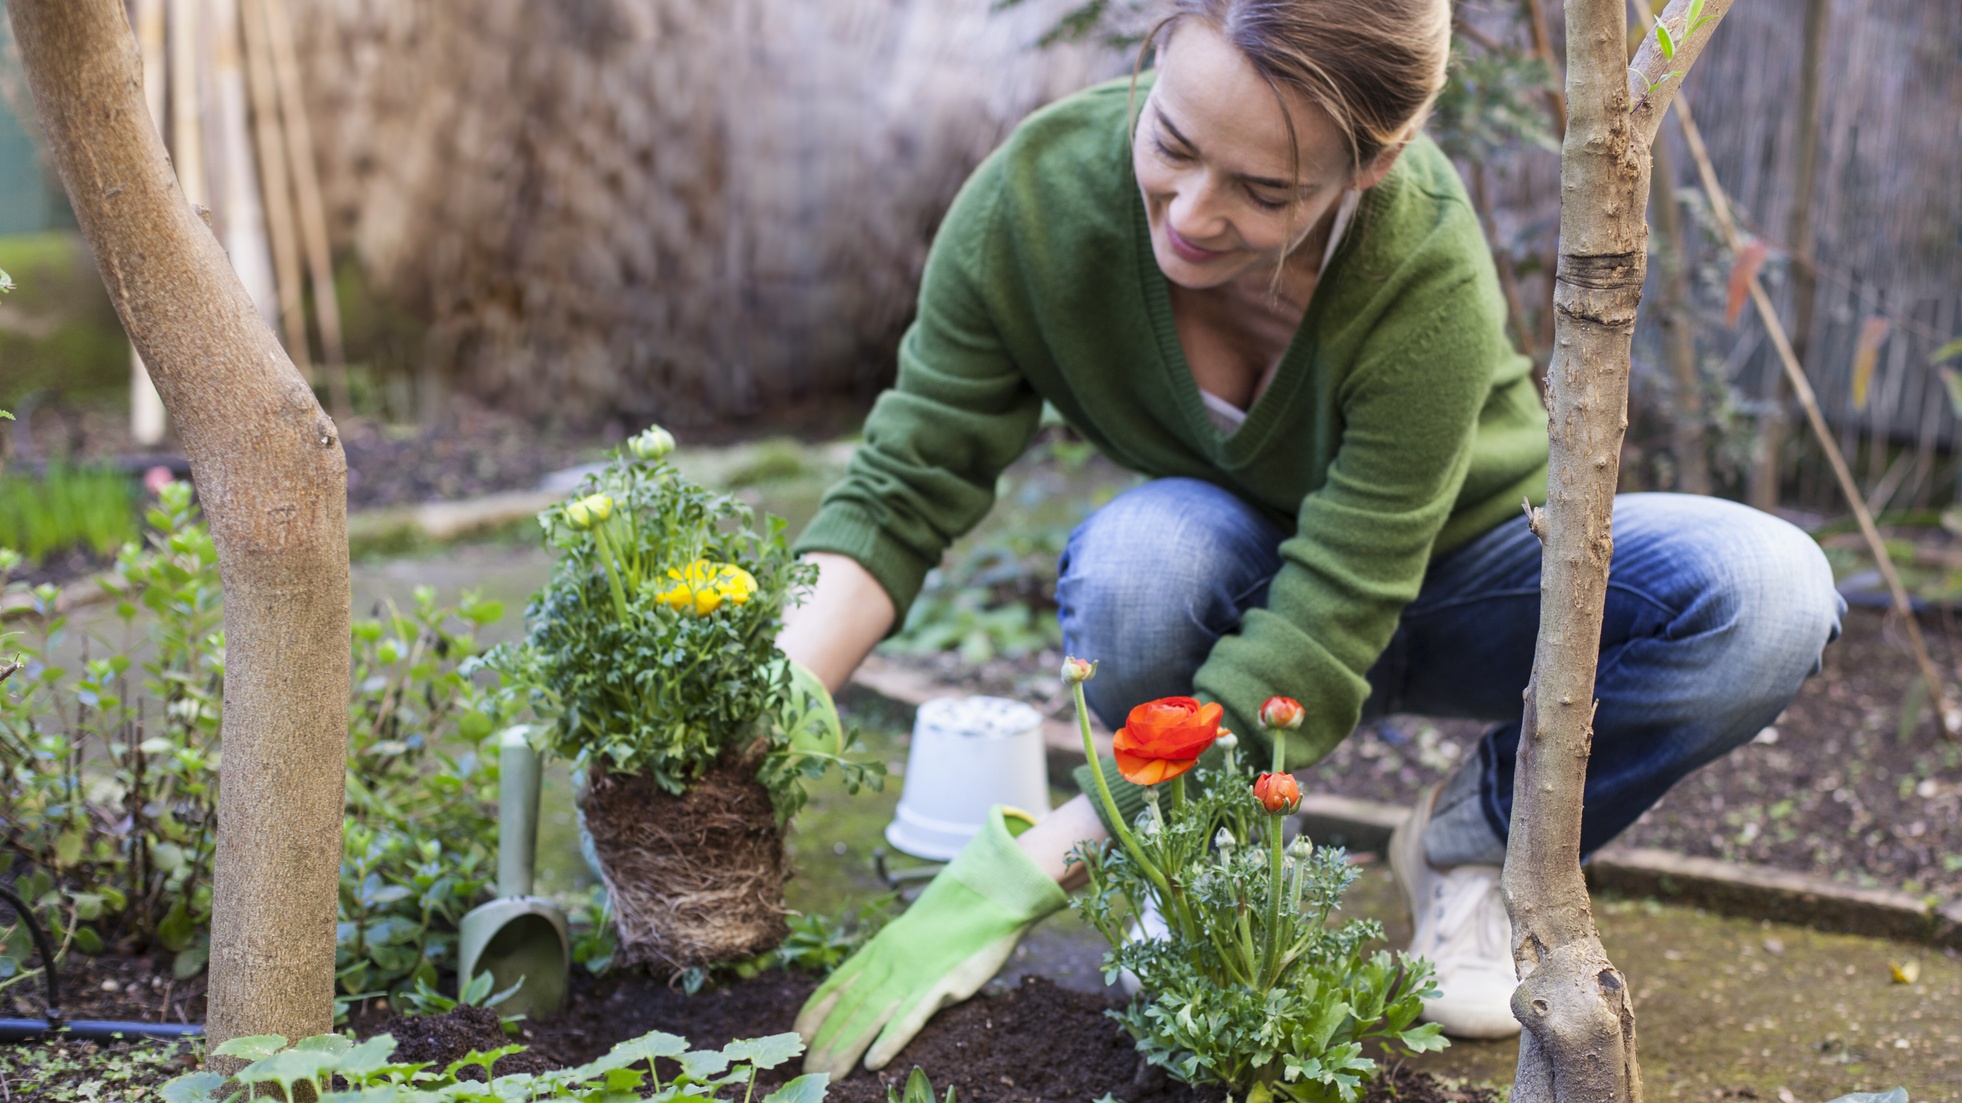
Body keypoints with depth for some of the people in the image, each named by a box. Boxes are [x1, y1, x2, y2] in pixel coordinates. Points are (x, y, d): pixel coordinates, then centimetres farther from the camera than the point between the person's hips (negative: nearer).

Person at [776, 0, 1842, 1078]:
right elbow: (904, 486, -19)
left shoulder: (1429, 278, -36)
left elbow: (1320, 645, -37)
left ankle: (1475, 838, -2)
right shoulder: (1035, 195, -26)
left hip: (1456, 569, -1)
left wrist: (1013, 878, -41)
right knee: (1141, 552, -37)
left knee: (1767, 594, -29)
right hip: (1239, 573, 1)